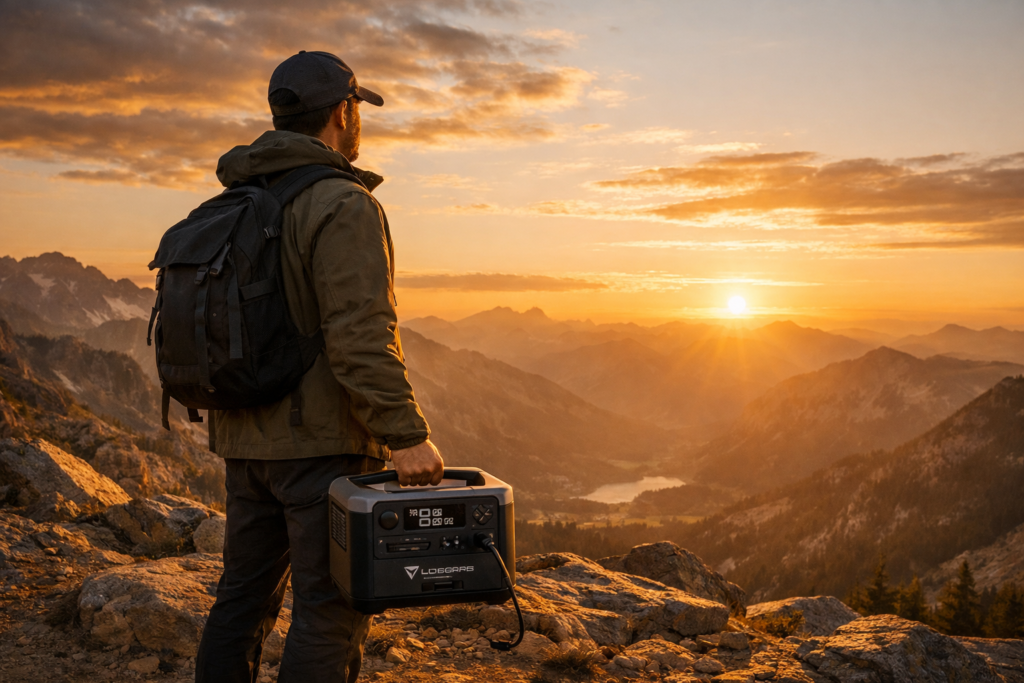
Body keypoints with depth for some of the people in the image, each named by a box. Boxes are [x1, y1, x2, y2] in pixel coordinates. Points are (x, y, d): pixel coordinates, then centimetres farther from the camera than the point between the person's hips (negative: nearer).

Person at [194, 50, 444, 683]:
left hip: (246, 440, 9)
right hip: (323, 441, -8)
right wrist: (407, 435, -20)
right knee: (332, 608, -1)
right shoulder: (343, 204, -13)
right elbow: (360, 336, -22)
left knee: (245, 596, 16)